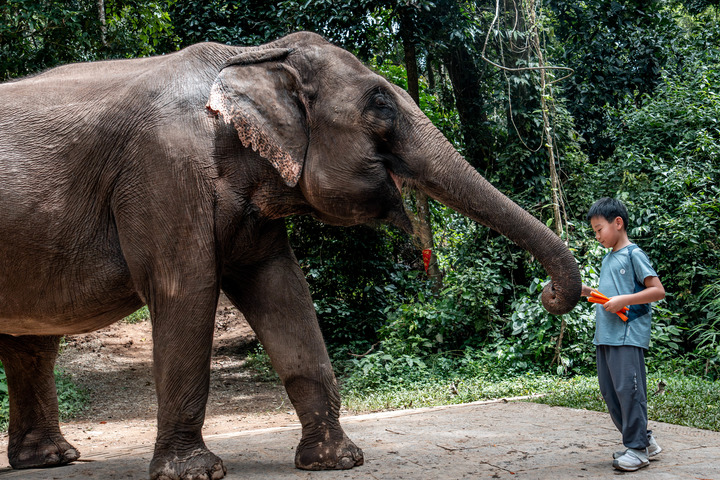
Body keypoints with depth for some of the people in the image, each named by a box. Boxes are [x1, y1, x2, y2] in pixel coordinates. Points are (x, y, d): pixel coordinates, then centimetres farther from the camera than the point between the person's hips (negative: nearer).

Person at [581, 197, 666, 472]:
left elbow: (658, 290, -11)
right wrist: (588, 292, 11)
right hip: (605, 335, 9)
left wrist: (622, 300, -17)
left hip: (628, 334, -9)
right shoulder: (608, 259, 19)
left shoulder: (633, 254, -6)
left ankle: (638, 448, -2)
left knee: (628, 388, -9)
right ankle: (642, 439, 18)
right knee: (609, 391, 9)